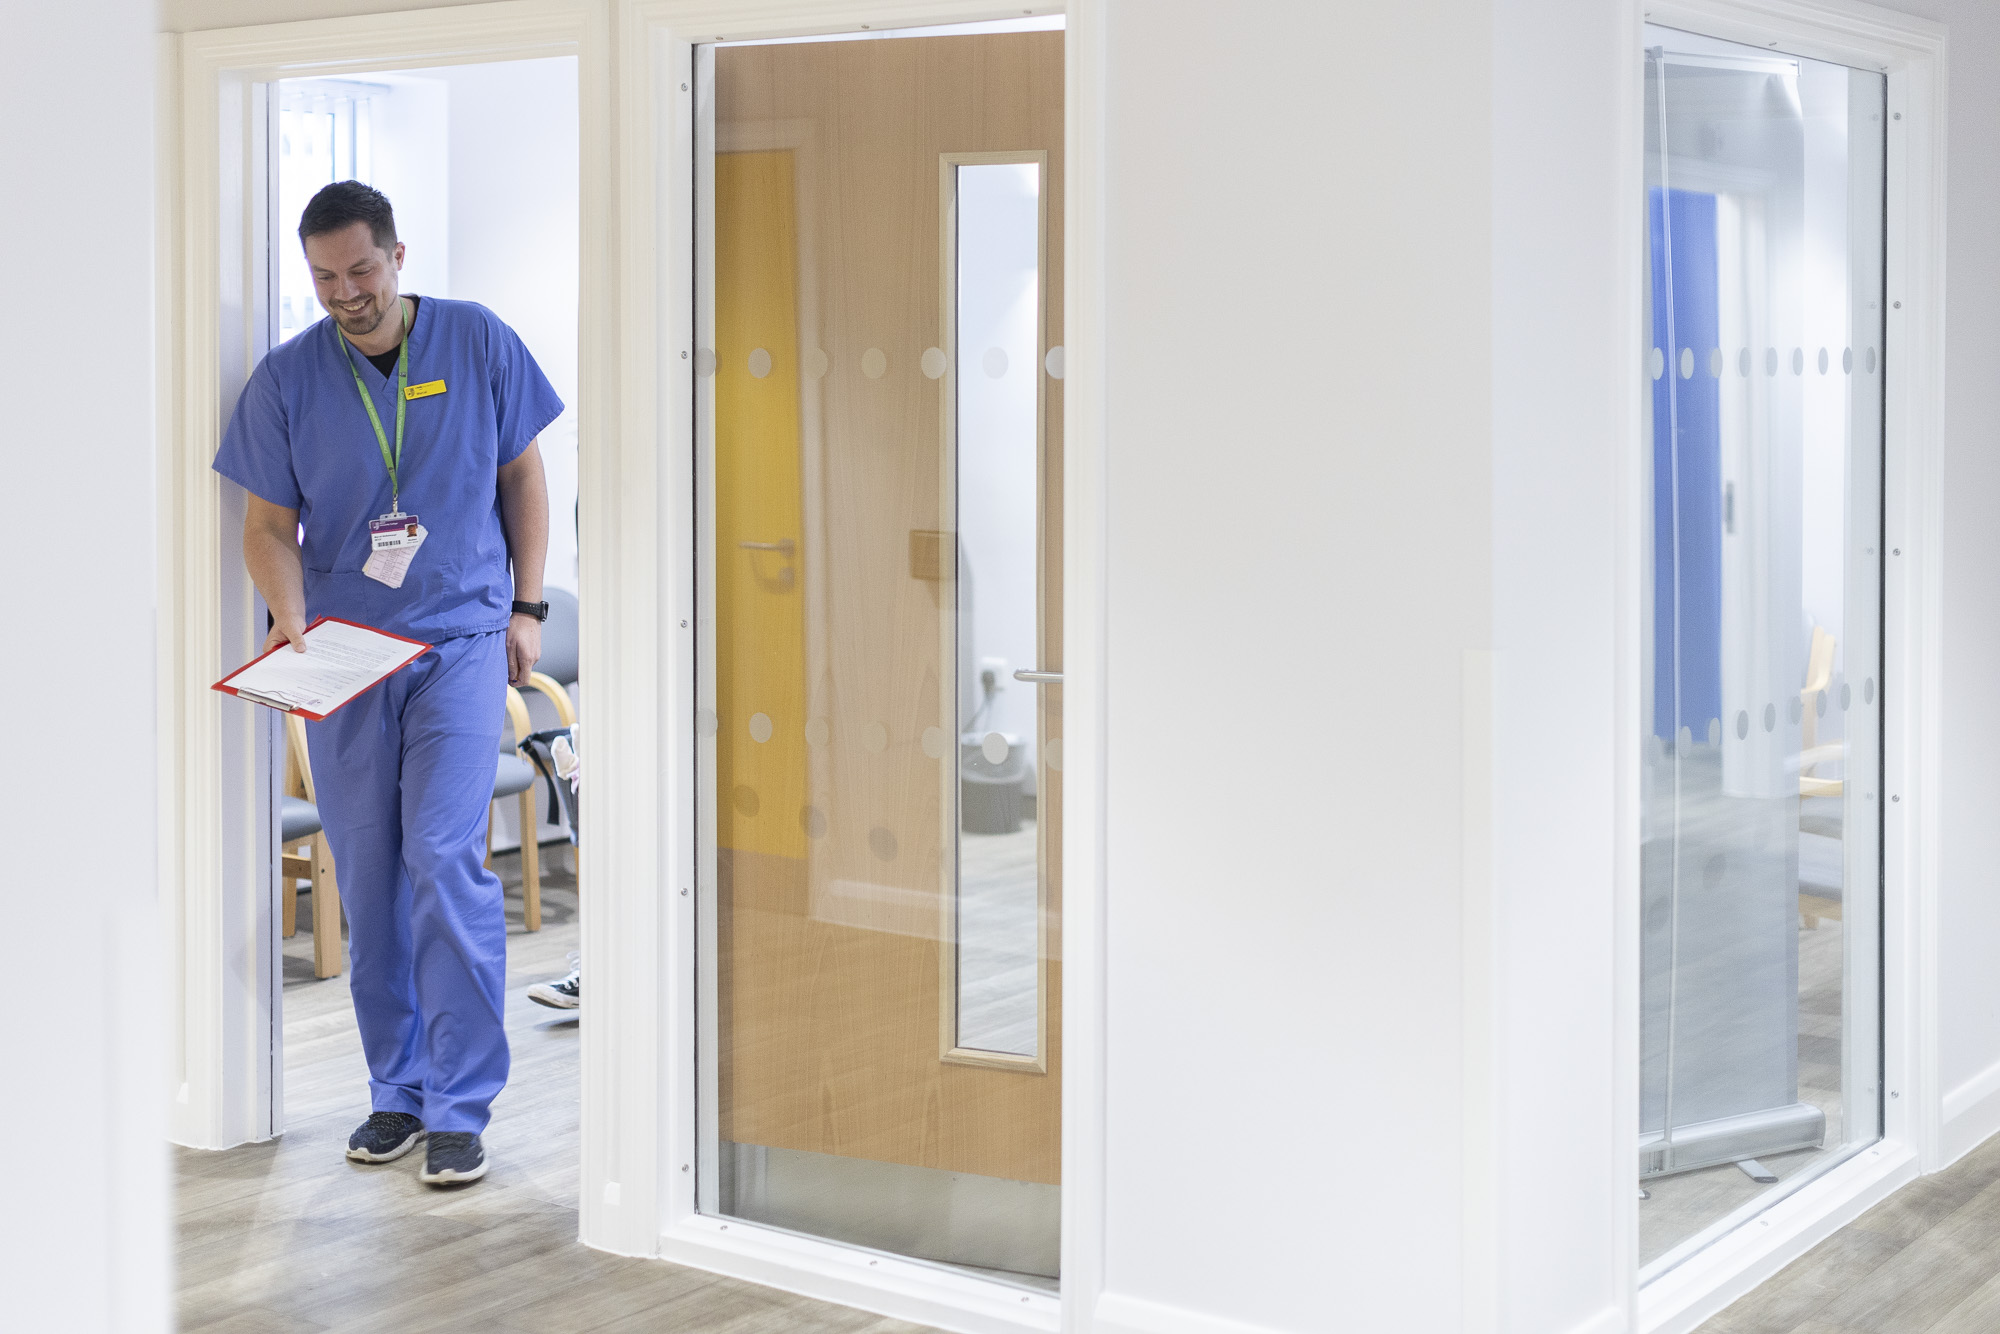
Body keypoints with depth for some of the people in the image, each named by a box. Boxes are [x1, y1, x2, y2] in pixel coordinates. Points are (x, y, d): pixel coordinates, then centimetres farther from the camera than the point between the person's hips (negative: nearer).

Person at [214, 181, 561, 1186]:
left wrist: (526, 605, 5)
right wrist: (288, 614, -15)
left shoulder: (477, 343, -1)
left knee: (446, 859, -13)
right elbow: (270, 522, 4)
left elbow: (521, 473, 8)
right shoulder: (286, 378, 0)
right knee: (368, 880, 5)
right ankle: (396, 1093, 18)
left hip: (462, 642, -2)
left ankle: (460, 1105, -6)